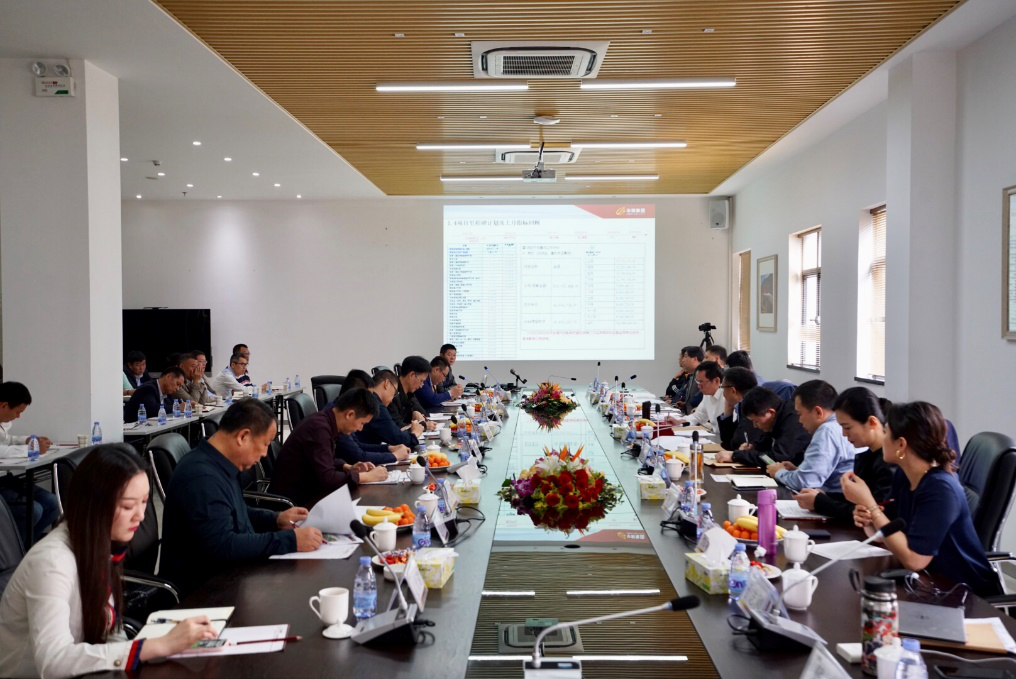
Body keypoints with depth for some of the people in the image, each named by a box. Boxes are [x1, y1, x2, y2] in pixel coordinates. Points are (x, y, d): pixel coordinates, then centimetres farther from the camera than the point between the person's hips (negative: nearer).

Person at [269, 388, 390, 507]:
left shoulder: (324, 420, 4)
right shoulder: (319, 427, -23)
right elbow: (327, 478, -26)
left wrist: (349, 468, 2)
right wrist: (368, 476, -17)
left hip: (305, 492, 8)